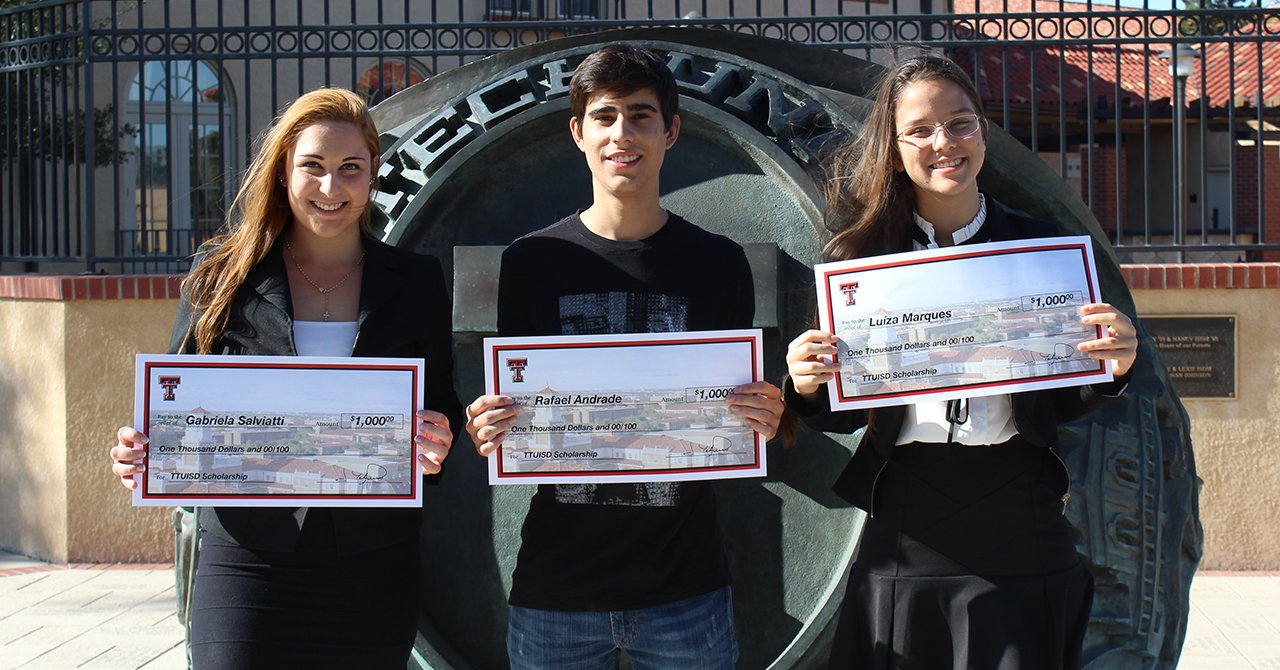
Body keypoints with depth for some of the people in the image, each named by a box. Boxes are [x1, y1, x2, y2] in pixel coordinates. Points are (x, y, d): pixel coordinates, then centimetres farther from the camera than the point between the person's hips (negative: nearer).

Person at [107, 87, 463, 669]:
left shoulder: (417, 283, 6)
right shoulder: (220, 277, 3)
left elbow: (442, 413, 10)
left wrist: (436, 442, -13)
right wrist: (143, 457, -14)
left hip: (374, 573, 1)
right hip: (249, 563, -1)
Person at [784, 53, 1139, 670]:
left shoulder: (1040, 247, 3)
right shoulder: (862, 253, 2)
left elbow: (1060, 404, 7)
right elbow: (846, 412, 6)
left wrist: (1110, 370, -13)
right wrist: (809, 388, -15)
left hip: (1020, 544, 0)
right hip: (903, 544, 0)